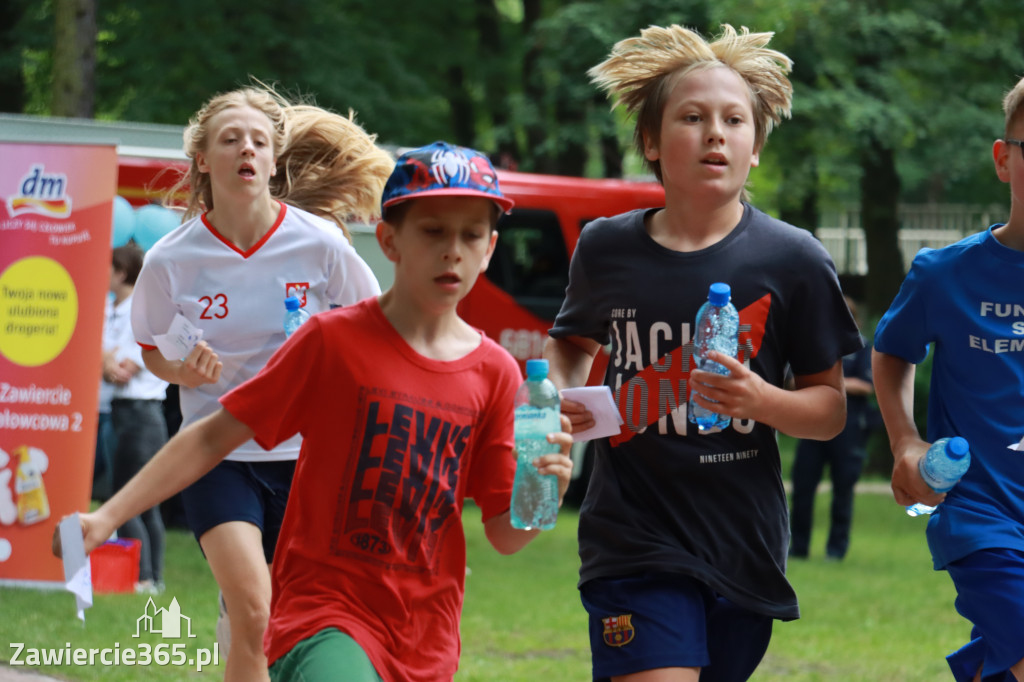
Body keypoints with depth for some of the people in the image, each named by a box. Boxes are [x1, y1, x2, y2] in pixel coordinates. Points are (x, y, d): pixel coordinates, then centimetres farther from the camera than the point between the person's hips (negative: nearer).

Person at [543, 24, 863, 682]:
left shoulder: (792, 260, -1)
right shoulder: (606, 249, 4)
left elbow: (831, 407, 4)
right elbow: (573, 342, 25)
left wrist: (760, 399, -17)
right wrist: (558, 394, 3)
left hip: (743, 547, 1)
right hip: (634, 537, -1)